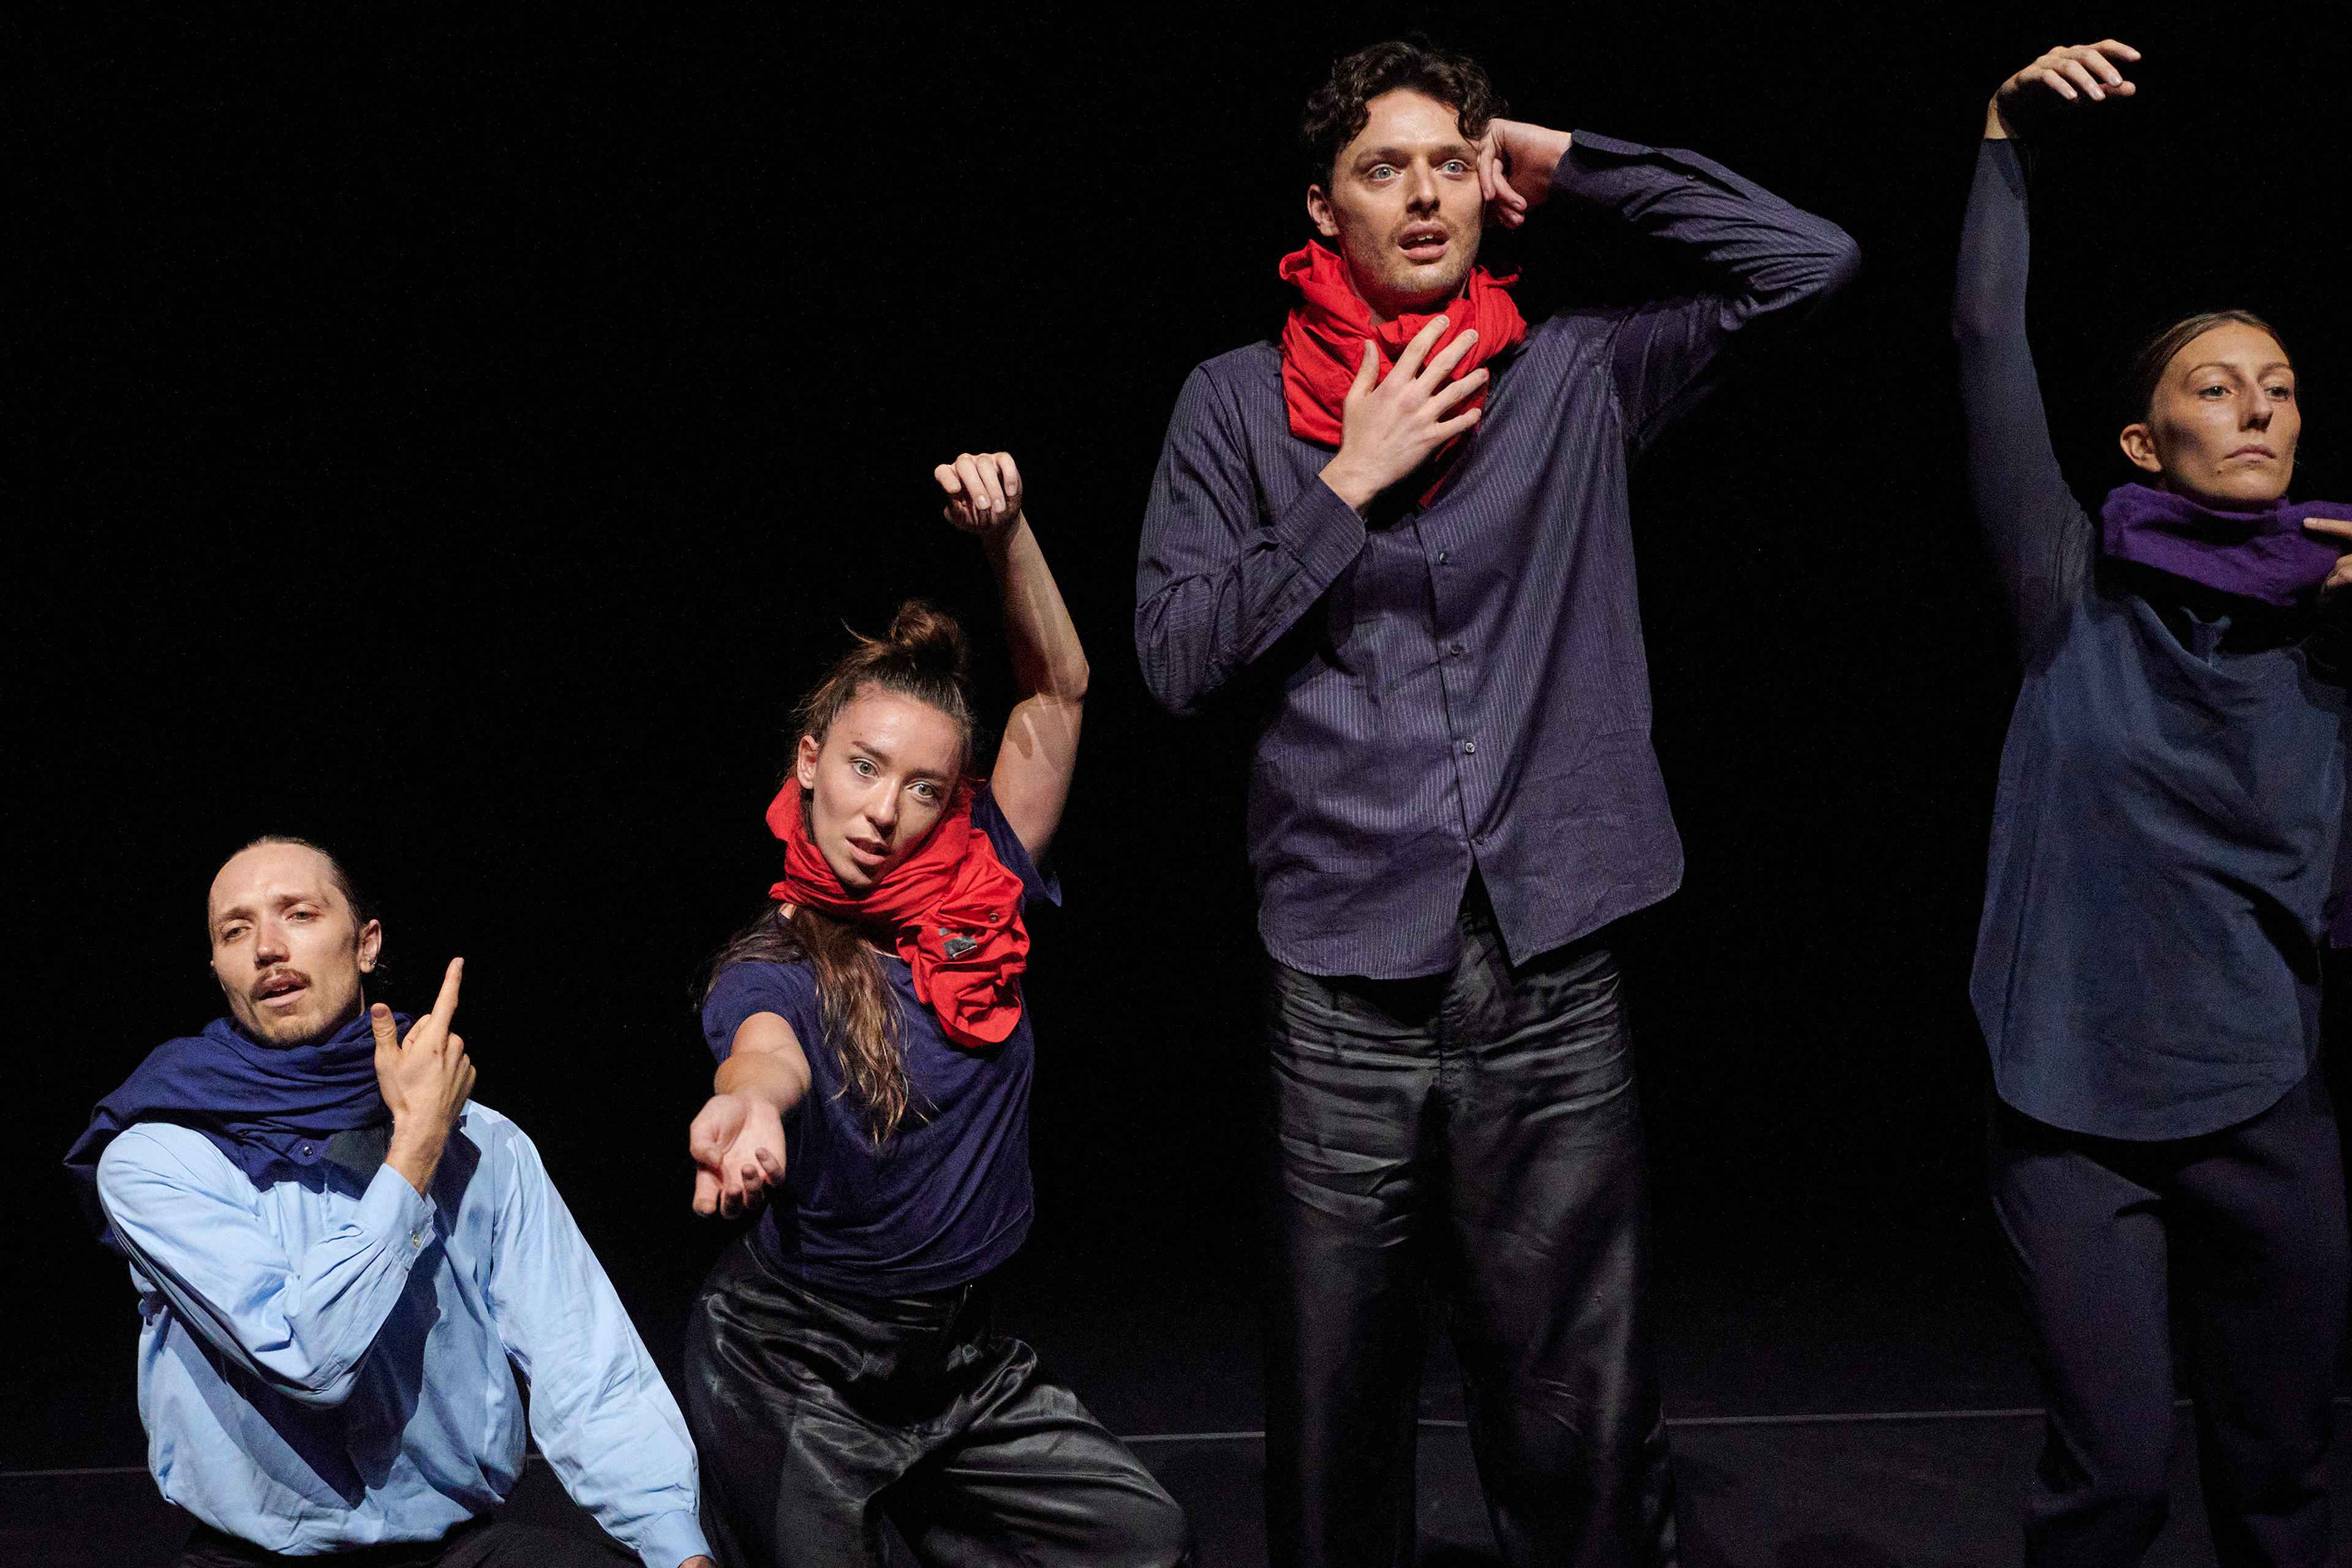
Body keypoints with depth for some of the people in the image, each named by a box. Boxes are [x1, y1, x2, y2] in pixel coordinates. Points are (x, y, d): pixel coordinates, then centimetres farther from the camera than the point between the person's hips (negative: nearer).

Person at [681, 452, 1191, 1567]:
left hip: (961, 1362, 5)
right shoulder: (772, 963, -13)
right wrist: (748, 1108, -62)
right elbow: (768, 1046, -38)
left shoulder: (977, 897, -1)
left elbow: (1056, 690, 1)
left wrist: (1007, 531, -12)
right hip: (794, 1374, -4)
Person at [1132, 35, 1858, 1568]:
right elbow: (1179, 653, 2)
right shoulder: (1240, 401, 9)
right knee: (1338, 1404, 8)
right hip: (1346, 978, 0)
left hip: (1553, 969, 0)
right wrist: (1350, 486, -3)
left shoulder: (1575, 376, 10)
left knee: (1587, 1421, 3)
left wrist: (1573, 162, 6)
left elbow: (1810, 261, 3)